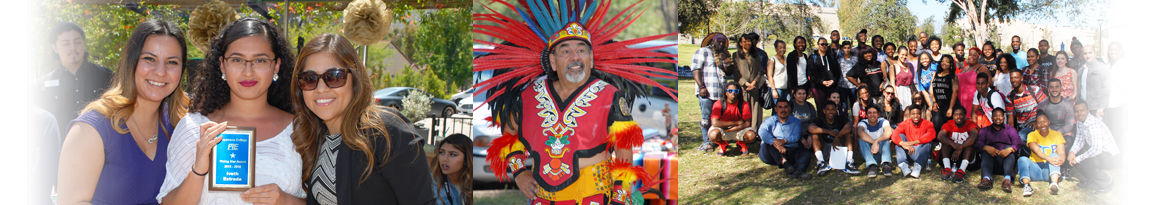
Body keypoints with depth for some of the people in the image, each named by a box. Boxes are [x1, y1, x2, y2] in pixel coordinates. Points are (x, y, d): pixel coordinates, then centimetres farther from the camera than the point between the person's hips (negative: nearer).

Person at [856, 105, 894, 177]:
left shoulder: (883, 122, -7)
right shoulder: (863, 123, -8)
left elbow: (889, 132, -32)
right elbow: (860, 132, -35)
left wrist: (876, 141, -47)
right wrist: (874, 143, -49)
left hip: (881, 152, 0)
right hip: (868, 153, 0)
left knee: (885, 137, -25)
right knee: (862, 138, -26)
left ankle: (886, 164, -39)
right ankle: (872, 165, -42)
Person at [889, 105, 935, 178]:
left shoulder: (927, 124, -1)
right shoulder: (905, 124, 3)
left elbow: (932, 135, -25)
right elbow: (894, 135, -16)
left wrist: (913, 142, -35)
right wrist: (904, 144, -38)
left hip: (922, 153, -1)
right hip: (908, 153, 1)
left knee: (927, 138, -23)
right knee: (900, 136, -16)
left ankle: (918, 166, -40)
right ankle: (903, 165, -35)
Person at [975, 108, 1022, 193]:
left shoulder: (1010, 129, 20)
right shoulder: (985, 130, 21)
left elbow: (1018, 142, -1)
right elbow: (978, 143, -1)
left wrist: (1009, 149, -25)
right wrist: (986, 148, -25)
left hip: (1007, 159, 0)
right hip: (991, 158, 0)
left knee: (1008, 148, -27)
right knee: (986, 152, -28)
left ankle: (1007, 179, -49)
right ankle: (987, 179, -53)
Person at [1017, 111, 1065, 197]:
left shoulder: (1057, 134, 9)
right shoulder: (1032, 135, 5)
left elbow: (1062, 153, -5)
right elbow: (1036, 150, -15)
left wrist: (1060, 160, -30)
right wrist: (1048, 159, -35)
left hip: (1050, 170, 0)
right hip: (1035, 169, 0)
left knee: (1054, 155, -28)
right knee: (1022, 159, -27)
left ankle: (1054, 183, -49)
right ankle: (1026, 185, -49)